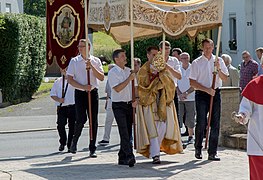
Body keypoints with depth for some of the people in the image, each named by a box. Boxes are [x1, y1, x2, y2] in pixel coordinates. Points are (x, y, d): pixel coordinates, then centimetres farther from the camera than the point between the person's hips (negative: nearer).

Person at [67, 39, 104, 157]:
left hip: (93, 92, 2)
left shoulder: (96, 61, 7)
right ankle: (74, 141, 14)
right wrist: (83, 87, -12)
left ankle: (92, 149, 8)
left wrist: (92, 67, -12)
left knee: (94, 121, 1)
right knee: (81, 119, -12)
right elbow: (70, 79, -1)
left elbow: (101, 78, 0)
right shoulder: (74, 61, 3)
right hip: (80, 93, -2)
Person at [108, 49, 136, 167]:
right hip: (119, 105, -6)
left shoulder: (129, 71, 12)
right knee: (124, 132, -15)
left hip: (129, 104, 7)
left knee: (128, 132, 7)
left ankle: (122, 158, 14)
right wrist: (129, 79, -18)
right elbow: (117, 88, -18)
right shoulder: (112, 73, -7)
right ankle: (129, 155, -24)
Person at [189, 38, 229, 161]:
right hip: (201, 95, -2)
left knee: (215, 124, 0)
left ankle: (212, 152, 5)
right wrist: (207, 89, -13)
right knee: (201, 123, -5)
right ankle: (198, 149, 13)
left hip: (215, 94, 3)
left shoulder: (218, 61, 9)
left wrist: (218, 69, -10)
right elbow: (192, 82, -3)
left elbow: (225, 78, 8)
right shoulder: (196, 63, 1)